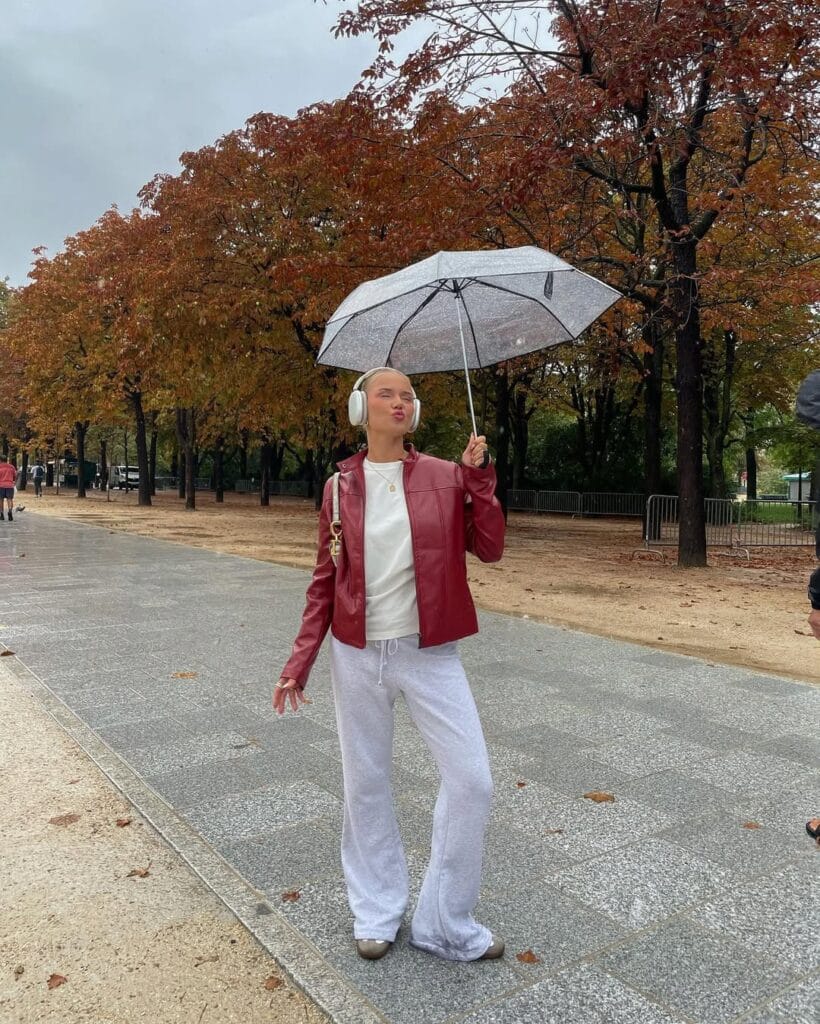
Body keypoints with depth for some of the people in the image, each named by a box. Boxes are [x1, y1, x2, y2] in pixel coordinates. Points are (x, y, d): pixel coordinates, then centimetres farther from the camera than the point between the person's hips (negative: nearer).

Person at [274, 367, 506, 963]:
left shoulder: (446, 477, -1)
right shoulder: (341, 485, 1)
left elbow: (489, 549, -5)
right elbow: (325, 579, 4)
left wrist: (480, 479, -14)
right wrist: (300, 662, 1)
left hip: (430, 652, 0)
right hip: (358, 654, 1)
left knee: (472, 780, -3)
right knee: (366, 784, 12)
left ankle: (446, 924, 19)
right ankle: (378, 914, 34)